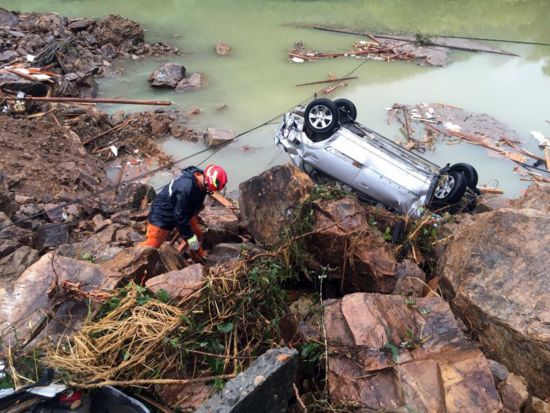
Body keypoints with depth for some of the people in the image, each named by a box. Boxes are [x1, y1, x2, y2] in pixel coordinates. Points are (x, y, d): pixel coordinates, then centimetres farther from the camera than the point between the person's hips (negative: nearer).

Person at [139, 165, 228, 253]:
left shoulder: (202, 180, -14)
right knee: (153, 244, -3)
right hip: (162, 213, -8)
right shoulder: (185, 187, -40)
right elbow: (180, 215, -30)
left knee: (197, 235, 9)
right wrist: (190, 237, -22)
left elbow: (196, 203, 7)